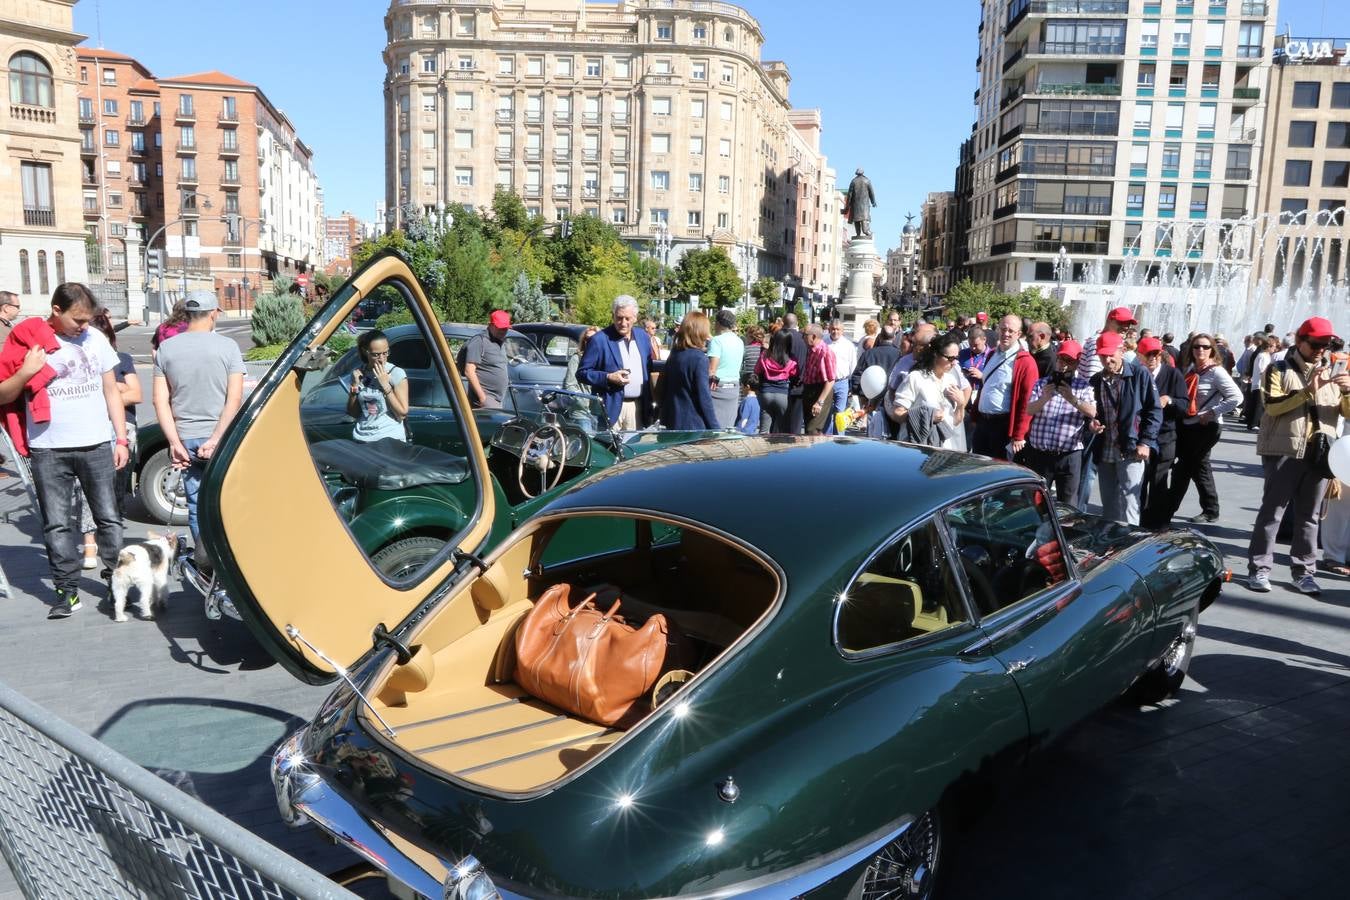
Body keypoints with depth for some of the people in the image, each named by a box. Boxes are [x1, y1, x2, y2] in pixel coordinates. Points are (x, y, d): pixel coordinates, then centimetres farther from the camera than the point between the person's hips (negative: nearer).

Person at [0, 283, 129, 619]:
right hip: (48, 451, -1)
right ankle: (67, 590, 11)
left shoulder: (96, 339, 5)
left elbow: (112, 392, 11)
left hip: (97, 446, 1)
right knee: (56, 524, 4)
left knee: (109, 517, 5)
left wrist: (121, 440, 7)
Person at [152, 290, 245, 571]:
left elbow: (161, 400, -2)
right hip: (217, 438, -3)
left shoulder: (166, 348, 4)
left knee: (196, 503, 12)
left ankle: (204, 557, 14)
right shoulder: (227, 347, -5)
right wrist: (215, 439, -13)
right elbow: (234, 399, -13)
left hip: (186, 439, 3)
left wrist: (175, 442, -4)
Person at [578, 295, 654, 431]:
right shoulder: (599, 340, -6)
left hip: (638, 407, 5)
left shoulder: (643, 336, 11)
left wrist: (650, 402, 8)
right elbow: (582, 373, -5)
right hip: (611, 407, -5)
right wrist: (608, 378, -18)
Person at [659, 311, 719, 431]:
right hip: (694, 426, -7)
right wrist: (715, 429, -10)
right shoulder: (699, 358, -14)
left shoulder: (673, 354, 7)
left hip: (672, 423, 7)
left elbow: (664, 389, 13)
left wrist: (665, 419, 21)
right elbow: (704, 397, -15)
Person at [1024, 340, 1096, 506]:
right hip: (1038, 454, 2)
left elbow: (1092, 412, -12)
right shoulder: (1042, 383, 8)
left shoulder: (1084, 386, 3)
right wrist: (1044, 398, -23)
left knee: (1068, 505, 4)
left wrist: (1073, 399, -27)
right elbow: (1029, 410, -4)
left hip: (1069, 456, -2)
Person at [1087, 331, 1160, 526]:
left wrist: (1145, 442, -11)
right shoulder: (1096, 381, 11)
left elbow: (1155, 410, -4)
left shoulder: (1140, 374, -3)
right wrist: (1091, 423, -1)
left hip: (1131, 451, -5)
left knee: (1128, 504, -8)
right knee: (1108, 505, 12)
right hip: (1104, 452, 5)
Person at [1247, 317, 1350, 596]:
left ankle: (1303, 571, 15)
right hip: (1285, 451, -4)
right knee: (1272, 511, -2)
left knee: (1310, 515, 8)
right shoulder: (1279, 369, 1)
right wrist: (1308, 391, -23)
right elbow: (1272, 406, -14)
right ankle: (1259, 568, 2)